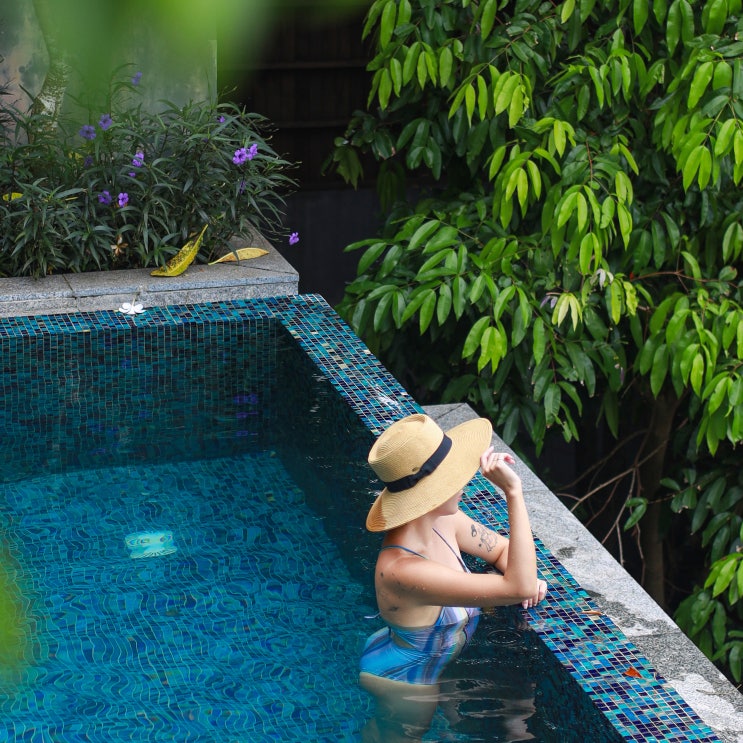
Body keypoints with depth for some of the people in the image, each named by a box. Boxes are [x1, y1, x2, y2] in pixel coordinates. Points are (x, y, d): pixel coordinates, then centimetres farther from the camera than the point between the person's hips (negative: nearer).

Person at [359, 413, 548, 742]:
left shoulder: (442, 521, -17)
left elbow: (502, 548, 3)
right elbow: (519, 589, -45)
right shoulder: (402, 570, -43)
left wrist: (525, 574, -20)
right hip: (402, 684, -7)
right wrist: (513, 492, -48)